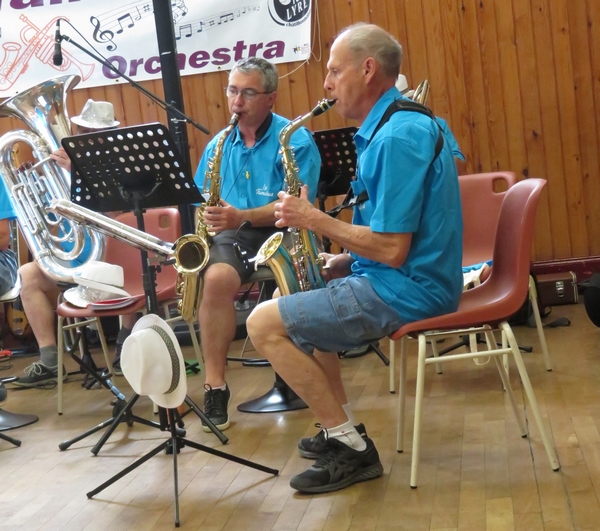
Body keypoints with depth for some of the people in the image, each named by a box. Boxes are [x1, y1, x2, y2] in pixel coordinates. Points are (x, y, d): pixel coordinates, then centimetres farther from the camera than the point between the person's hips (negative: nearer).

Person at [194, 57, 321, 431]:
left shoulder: (296, 141, -3)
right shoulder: (218, 145, 14)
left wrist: (242, 217, -25)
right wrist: (209, 216, -6)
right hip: (235, 235, 3)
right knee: (217, 278, -31)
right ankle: (215, 386, -23)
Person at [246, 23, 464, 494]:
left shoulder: (398, 137, -22)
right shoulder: (394, 125, 12)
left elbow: (392, 250, -25)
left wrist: (314, 219, -14)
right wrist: (347, 261, 9)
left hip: (405, 293, -11)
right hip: (403, 279, 11)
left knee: (264, 324, -9)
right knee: (303, 302, 28)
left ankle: (353, 448, -3)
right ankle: (340, 429, 23)